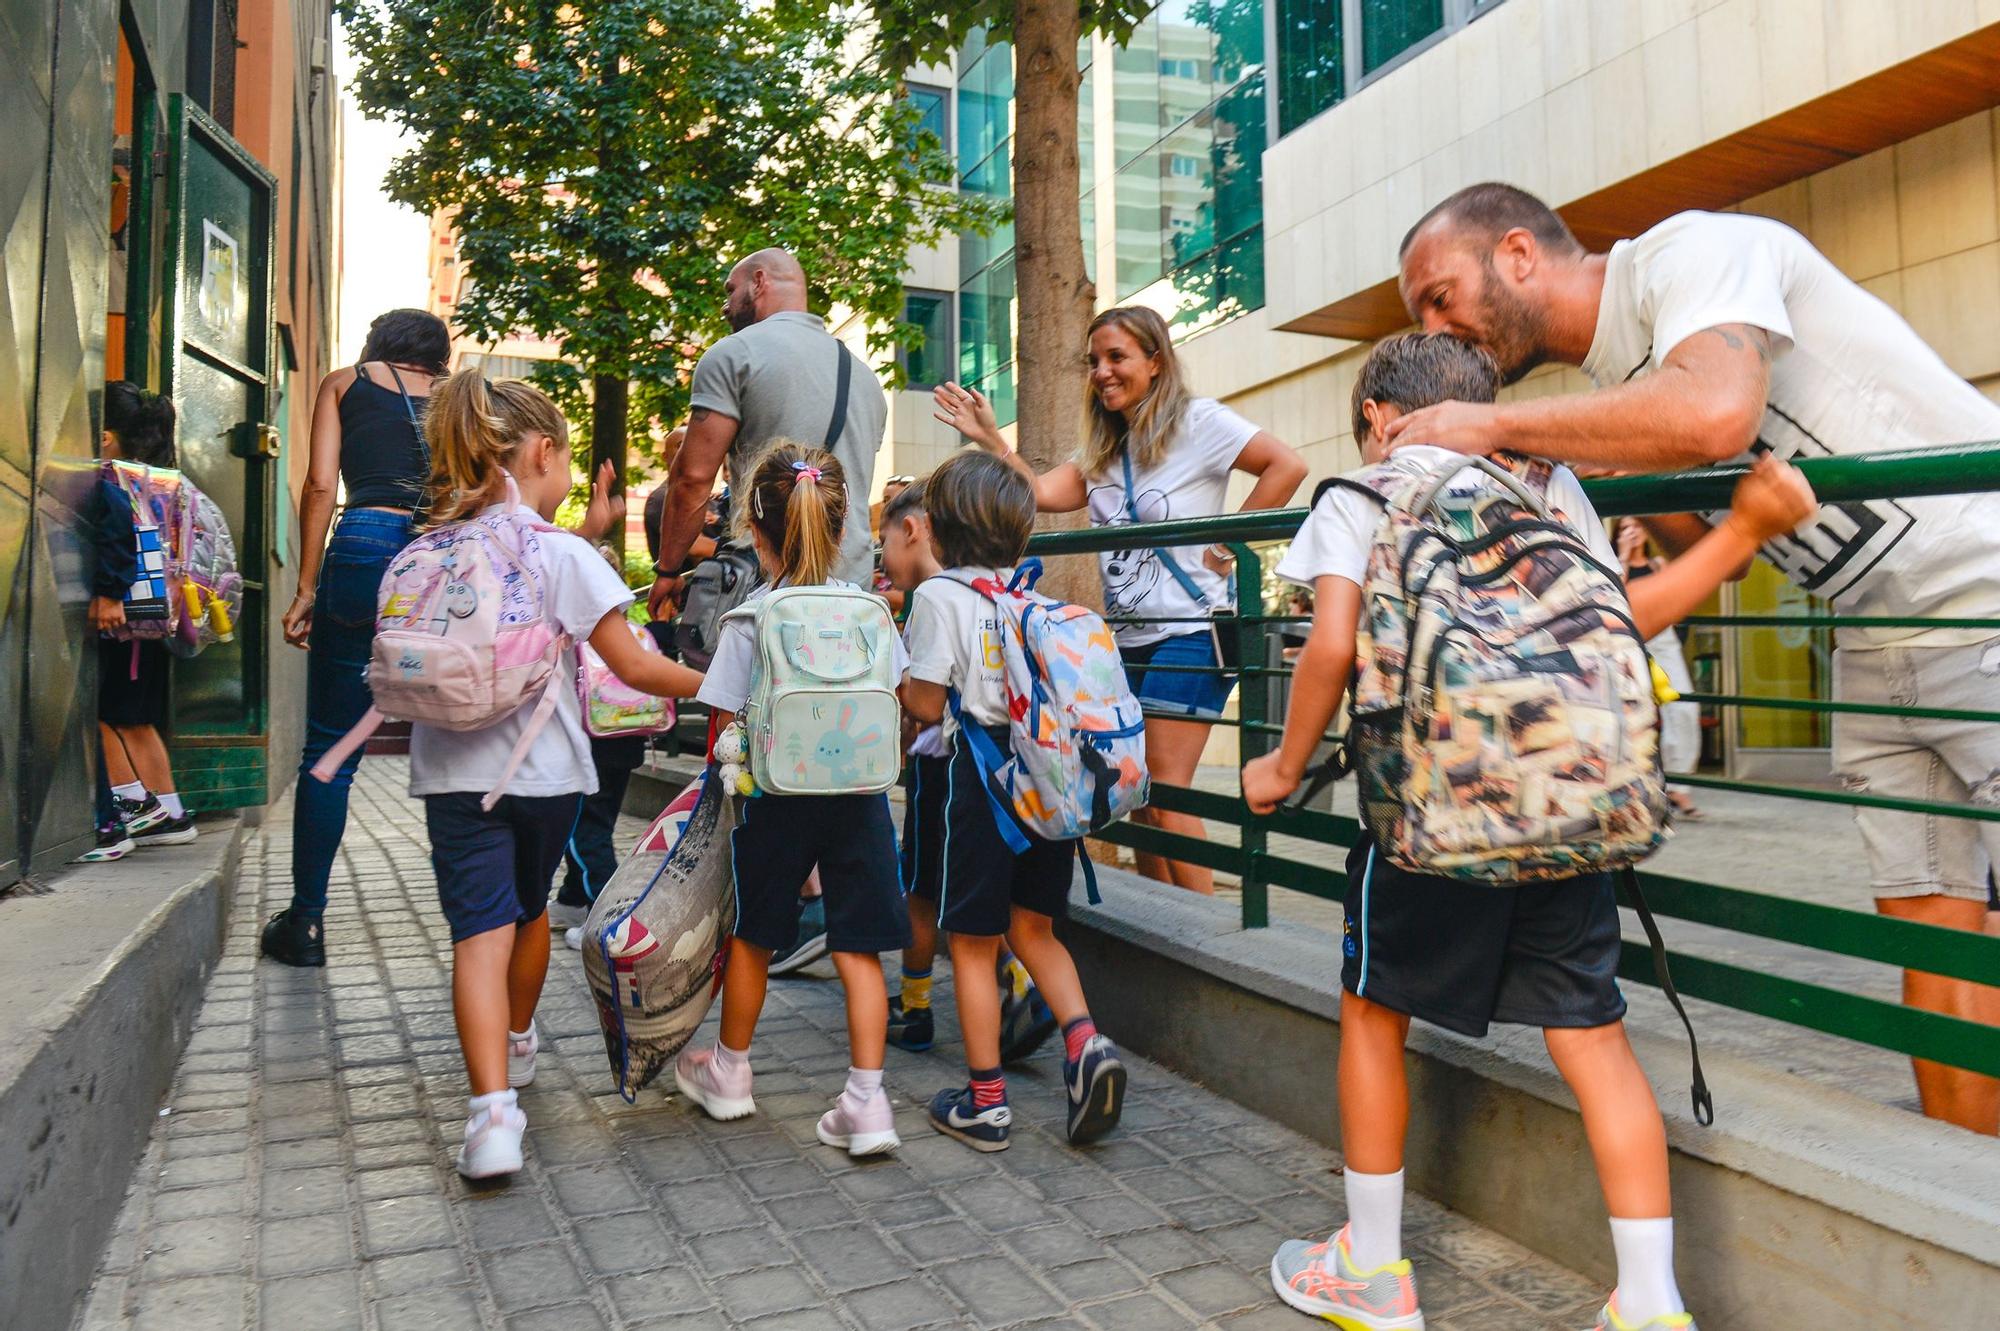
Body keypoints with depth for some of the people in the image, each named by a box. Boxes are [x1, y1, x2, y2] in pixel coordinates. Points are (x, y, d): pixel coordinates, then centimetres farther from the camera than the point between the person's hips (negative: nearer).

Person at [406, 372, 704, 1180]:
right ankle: (517, 1046, 43)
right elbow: (632, 667, -12)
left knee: (481, 930, -3)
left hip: (452, 771, 2)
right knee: (530, 908, 20)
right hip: (544, 767, -2)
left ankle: (493, 1108, -17)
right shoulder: (560, 555, -11)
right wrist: (707, 684, 2)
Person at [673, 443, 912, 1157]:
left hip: (777, 799, -2)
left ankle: (729, 1072, 36)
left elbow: (728, 724, -8)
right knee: (858, 949, 6)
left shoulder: (749, 618, -9)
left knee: (750, 935, 17)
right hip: (859, 794, 2)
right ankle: (866, 1100, 5)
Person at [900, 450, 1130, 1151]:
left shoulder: (939, 595, -8)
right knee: (1033, 928, 19)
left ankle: (985, 1100, 15)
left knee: (973, 944, 7)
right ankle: (1085, 1042, 0)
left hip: (982, 777, -5)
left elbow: (927, 703, -11)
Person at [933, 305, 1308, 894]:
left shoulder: (1197, 421, -5)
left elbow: (1286, 466, -15)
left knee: (1165, 789, -12)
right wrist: (990, 439, -7)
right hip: (1127, 639, 8)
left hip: (1189, 632, -8)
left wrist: (1228, 543, -16)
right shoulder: (1104, 448, 16)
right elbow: (1042, 493, 2)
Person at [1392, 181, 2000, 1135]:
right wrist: (1634, 492, -5)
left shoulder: (1688, 250, -15)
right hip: (1879, 646, 8)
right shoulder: (1610, 386, 9)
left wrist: (1497, 426, -25)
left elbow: (1717, 412, -36)